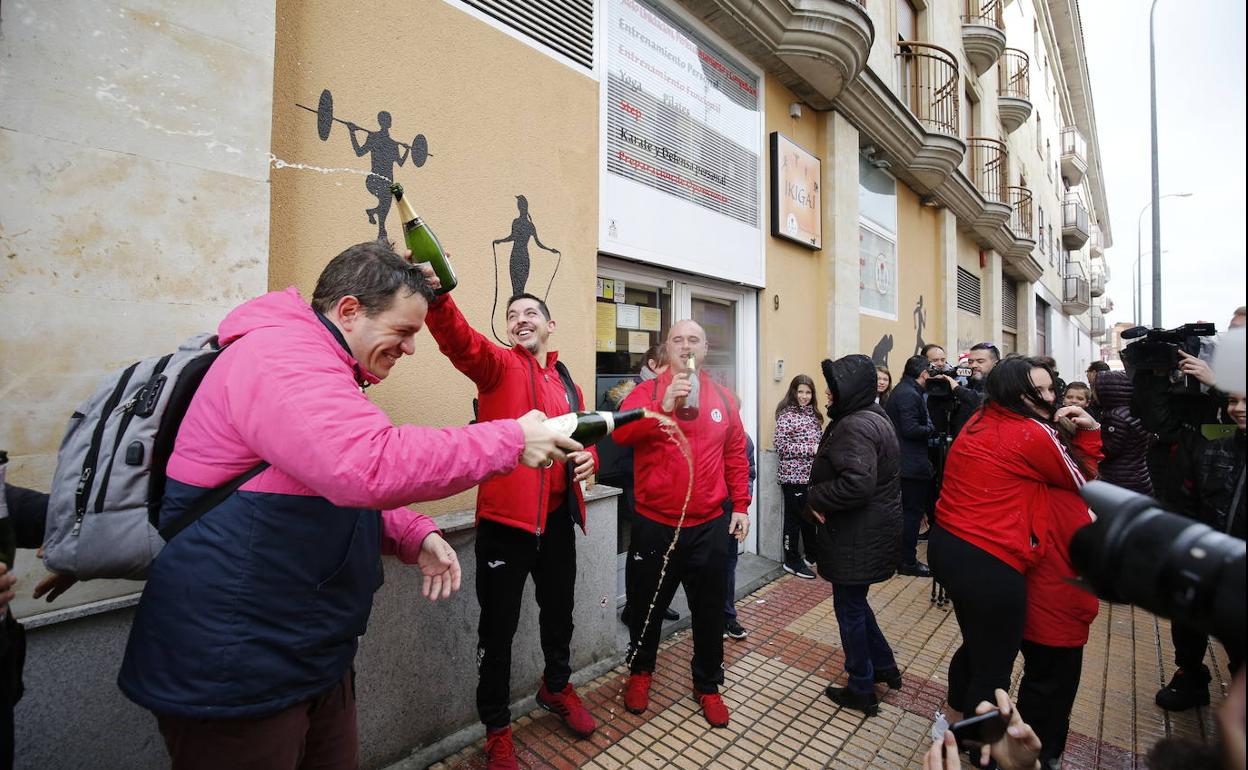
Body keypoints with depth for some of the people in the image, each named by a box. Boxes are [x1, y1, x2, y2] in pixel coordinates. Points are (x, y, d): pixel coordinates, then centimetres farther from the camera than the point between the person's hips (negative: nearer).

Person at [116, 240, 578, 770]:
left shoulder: (312, 364, 13)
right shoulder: (281, 353, -21)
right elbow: (373, 465, -38)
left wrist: (415, 537, 0)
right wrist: (512, 441, -28)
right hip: (233, 673, -9)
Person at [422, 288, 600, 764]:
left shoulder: (567, 383, 11)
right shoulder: (497, 365, -5)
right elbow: (459, 340, -27)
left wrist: (588, 457, -1)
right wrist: (437, 296, -46)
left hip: (558, 516, 6)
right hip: (505, 516, -5)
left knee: (559, 610, 23)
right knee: (499, 626, 8)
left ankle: (556, 687, 51)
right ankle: (497, 727, 33)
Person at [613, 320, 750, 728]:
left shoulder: (722, 399, 4)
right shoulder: (647, 392, -4)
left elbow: (736, 456, 7)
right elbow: (619, 432, -21)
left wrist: (741, 505, 5)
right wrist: (662, 406, -32)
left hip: (709, 525, 2)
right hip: (655, 523, -1)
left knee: (709, 610, 15)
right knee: (647, 604, 17)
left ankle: (708, 686, 39)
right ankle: (640, 671, 44)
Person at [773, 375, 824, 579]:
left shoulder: (813, 413, 11)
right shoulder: (786, 414, -11)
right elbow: (782, 446, -18)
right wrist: (810, 449, -20)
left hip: (811, 474, 7)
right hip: (793, 476, -7)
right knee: (794, 517, 3)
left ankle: (811, 554, 34)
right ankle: (792, 561, 16)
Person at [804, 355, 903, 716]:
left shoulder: (855, 426, -23)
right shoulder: (873, 416, 10)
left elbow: (857, 484, -34)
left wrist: (817, 498, -18)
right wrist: (823, 500, 0)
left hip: (857, 537, -10)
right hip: (870, 531, 10)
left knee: (849, 607, 8)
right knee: (855, 602, 25)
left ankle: (861, 690, 26)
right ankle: (885, 667, 41)